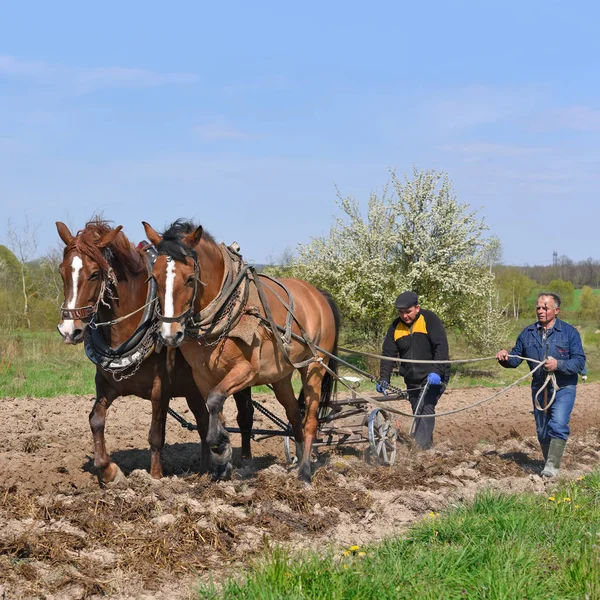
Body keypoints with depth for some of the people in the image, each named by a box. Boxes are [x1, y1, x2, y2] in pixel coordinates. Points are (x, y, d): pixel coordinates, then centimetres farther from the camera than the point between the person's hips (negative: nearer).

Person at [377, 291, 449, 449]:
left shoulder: (430, 320, -11)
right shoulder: (396, 326, 3)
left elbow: (441, 347, -18)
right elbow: (388, 354, 3)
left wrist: (436, 371, -30)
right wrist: (384, 379, -9)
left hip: (433, 377, -6)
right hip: (412, 381, 6)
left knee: (426, 409, -19)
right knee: (418, 413, 9)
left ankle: (420, 445, -26)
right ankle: (426, 444, 17)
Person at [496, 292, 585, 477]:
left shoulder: (569, 332, -5)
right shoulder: (528, 333, 7)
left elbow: (579, 361, -10)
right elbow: (516, 358, 9)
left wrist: (558, 364, -26)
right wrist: (505, 359, -14)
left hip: (563, 388, -4)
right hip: (539, 389, 5)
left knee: (558, 425, -22)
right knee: (542, 432, 11)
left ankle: (552, 467, -23)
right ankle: (549, 464, 27)